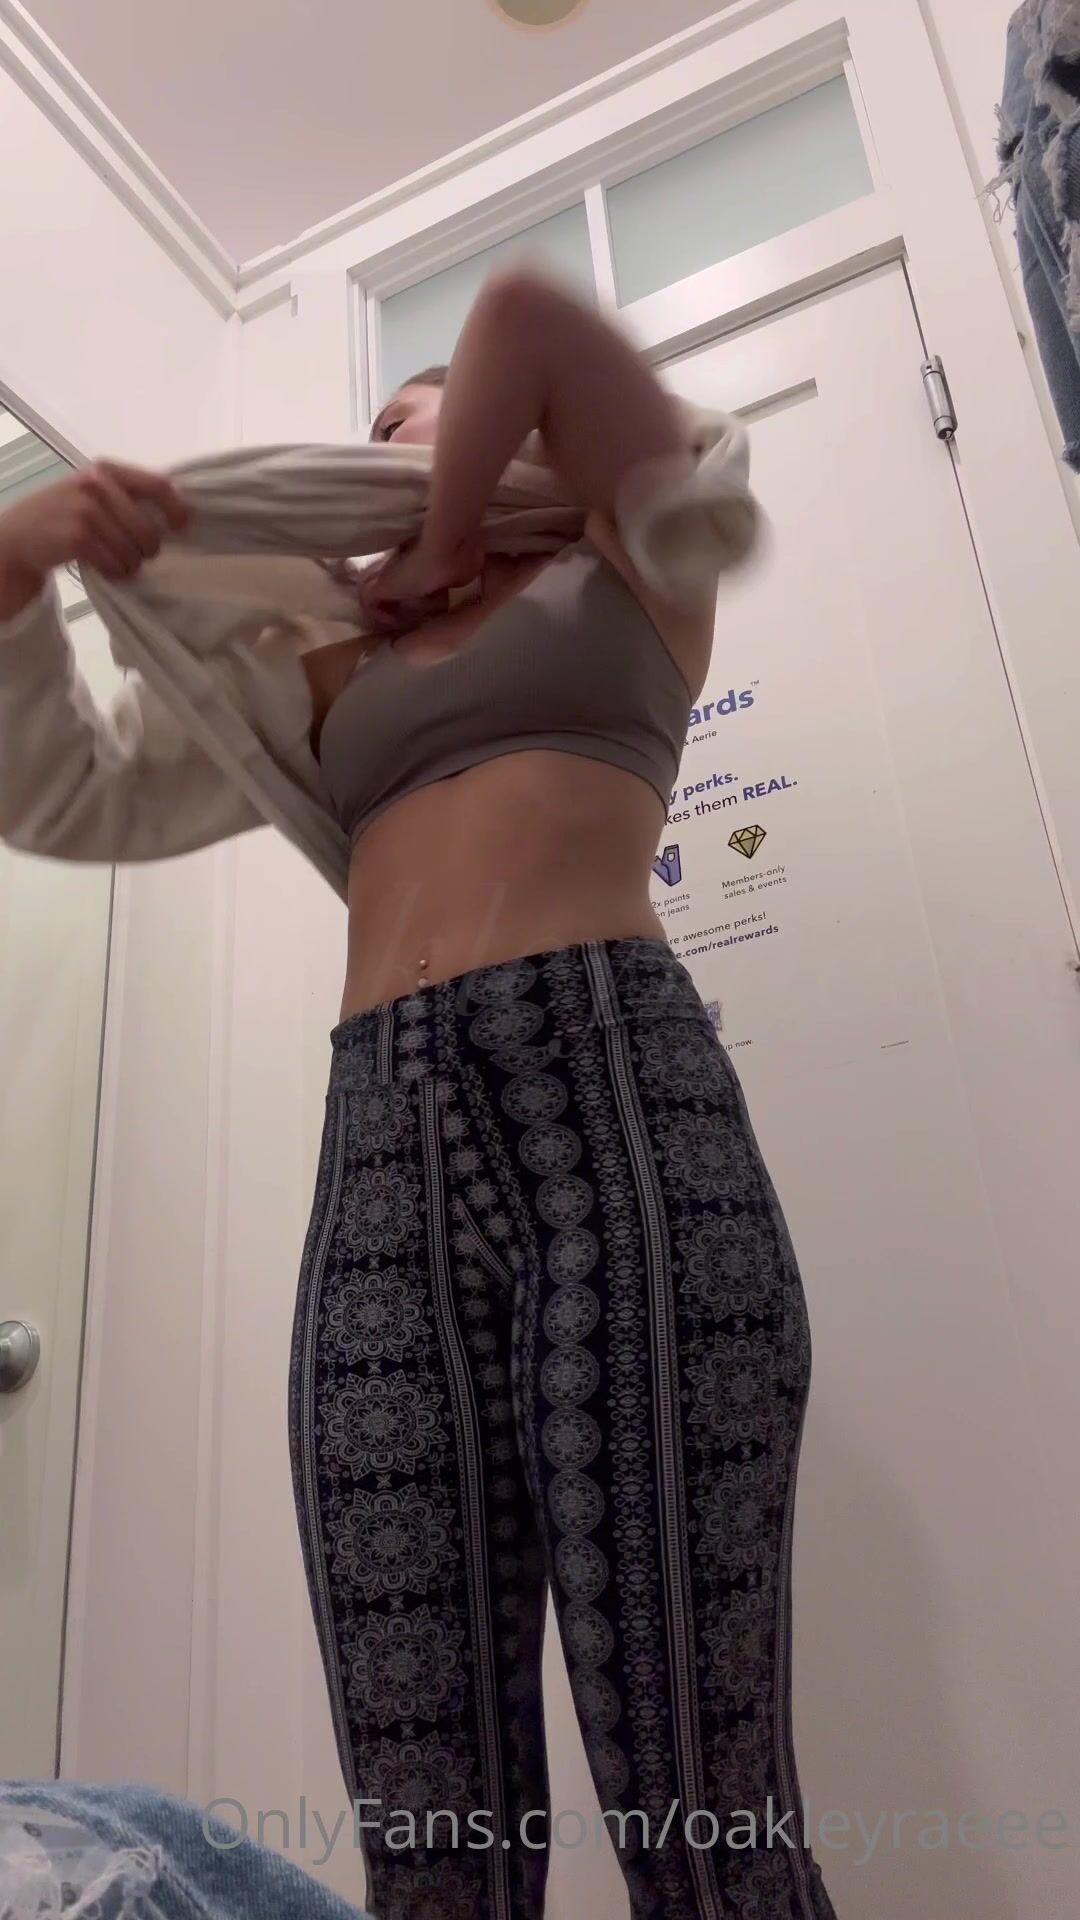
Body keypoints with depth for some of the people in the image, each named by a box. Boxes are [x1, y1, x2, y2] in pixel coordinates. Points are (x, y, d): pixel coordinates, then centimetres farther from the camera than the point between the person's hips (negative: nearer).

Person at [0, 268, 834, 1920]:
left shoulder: (631, 570, 22)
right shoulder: (349, 674, 29)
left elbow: (525, 314, 8)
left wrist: (435, 560, 20)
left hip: (610, 1087, -3)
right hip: (378, 1144, 4)